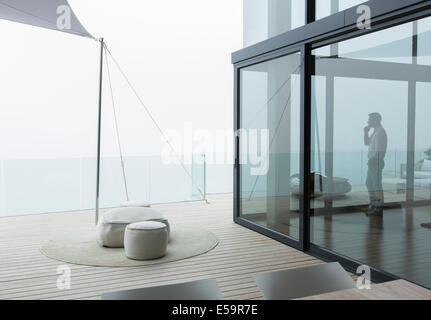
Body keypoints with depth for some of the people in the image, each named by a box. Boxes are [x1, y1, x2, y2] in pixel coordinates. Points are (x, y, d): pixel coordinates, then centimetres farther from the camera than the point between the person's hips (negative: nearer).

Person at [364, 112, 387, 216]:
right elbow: (366, 143, 21)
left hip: (376, 161, -10)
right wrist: (366, 132, 9)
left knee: (377, 184, -5)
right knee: (369, 183, 17)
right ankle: (373, 205, 27)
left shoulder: (380, 132, -16)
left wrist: (372, 159, -17)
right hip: (372, 162, 10)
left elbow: (379, 149, -21)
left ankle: (379, 208, 1)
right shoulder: (375, 131, 14)